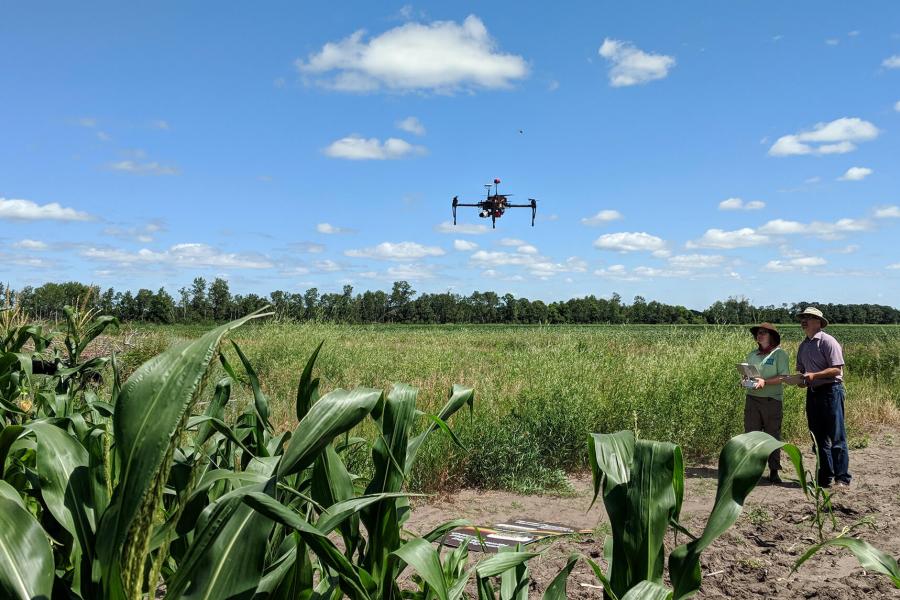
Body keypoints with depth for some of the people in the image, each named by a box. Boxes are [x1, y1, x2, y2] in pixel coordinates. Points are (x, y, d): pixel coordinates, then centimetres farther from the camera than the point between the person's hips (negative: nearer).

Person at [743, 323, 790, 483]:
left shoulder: (779, 353, -1)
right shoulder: (752, 354, 15)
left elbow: (783, 377, -9)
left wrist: (765, 382, -22)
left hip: (772, 400, -4)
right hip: (752, 398, 5)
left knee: (773, 436, 2)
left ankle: (774, 471, 8)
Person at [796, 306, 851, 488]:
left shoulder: (828, 341, -9)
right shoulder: (803, 346, 14)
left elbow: (837, 369, -15)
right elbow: (801, 370, 21)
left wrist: (814, 375, -23)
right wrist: (800, 379, 0)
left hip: (830, 390, -8)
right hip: (812, 392, 8)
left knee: (837, 437, -5)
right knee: (819, 438, 11)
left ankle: (842, 478, -2)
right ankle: (825, 477, 18)